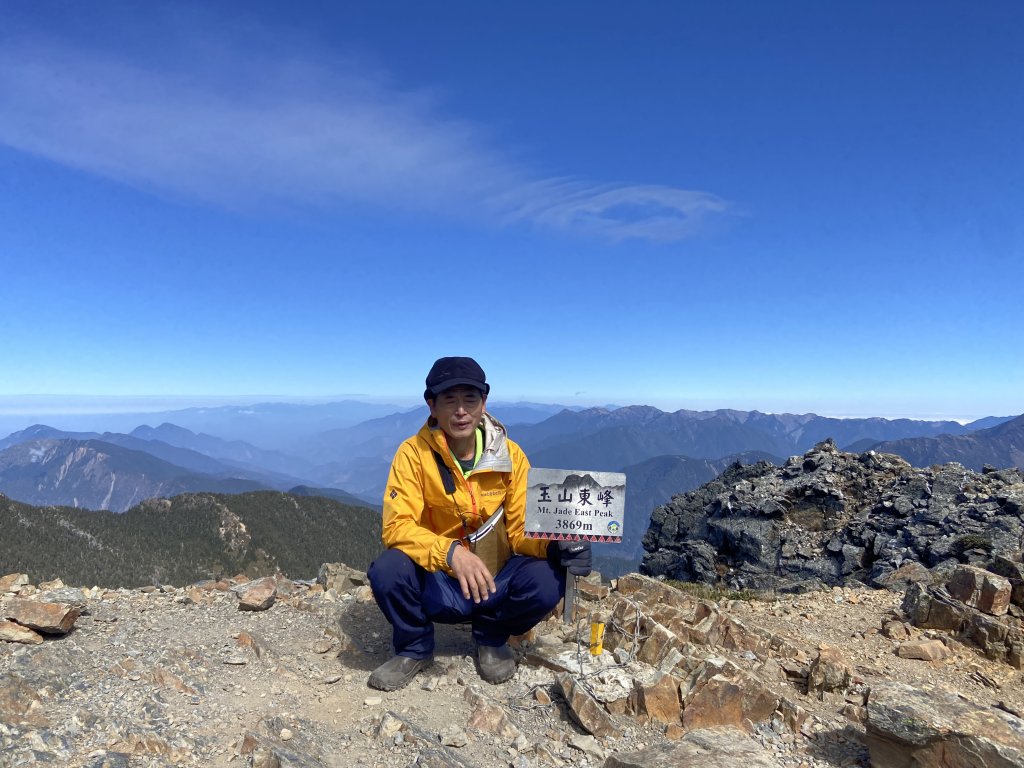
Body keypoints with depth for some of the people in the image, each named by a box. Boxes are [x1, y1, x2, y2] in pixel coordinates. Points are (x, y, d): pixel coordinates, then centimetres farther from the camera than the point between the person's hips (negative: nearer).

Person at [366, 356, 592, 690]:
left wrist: (555, 546, -30)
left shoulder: (510, 455, -9)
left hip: (494, 582, 2)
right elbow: (397, 526, -22)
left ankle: (491, 639, 7)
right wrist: (451, 552, -39)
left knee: (546, 580, -26)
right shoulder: (414, 453, -15)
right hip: (437, 586, -1)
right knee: (387, 571, -30)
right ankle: (415, 648, 3)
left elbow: (522, 529, -8)